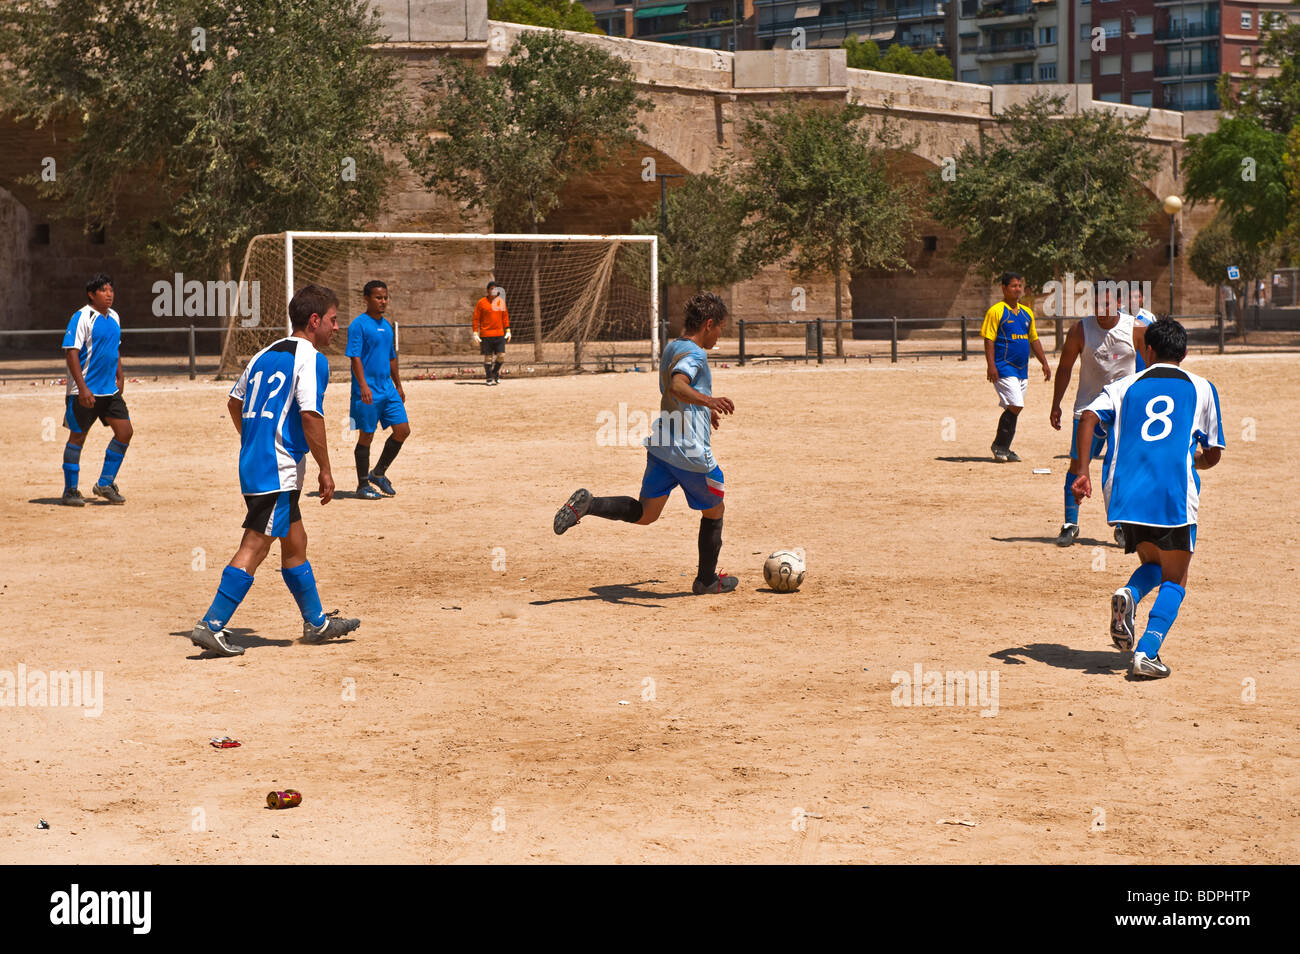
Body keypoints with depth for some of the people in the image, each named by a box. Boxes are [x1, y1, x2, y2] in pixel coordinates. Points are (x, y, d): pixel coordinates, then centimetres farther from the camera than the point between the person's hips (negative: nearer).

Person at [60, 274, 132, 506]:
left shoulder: (114, 317, 11)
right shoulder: (82, 318, -13)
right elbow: (71, 352, -18)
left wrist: (119, 377, 16)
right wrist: (82, 388, -24)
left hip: (110, 390, 7)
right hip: (84, 391, -7)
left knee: (125, 432, 2)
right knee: (78, 437, 1)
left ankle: (105, 484, 15)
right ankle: (70, 491, 11)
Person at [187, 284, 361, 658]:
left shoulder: (265, 354, 16)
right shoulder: (311, 359, -9)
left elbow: (234, 402, 23)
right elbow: (310, 416, -18)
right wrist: (325, 471, -12)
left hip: (253, 462, 9)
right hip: (279, 469, -9)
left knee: (295, 542, 18)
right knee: (255, 547, -8)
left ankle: (316, 622, 29)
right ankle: (211, 625, -10)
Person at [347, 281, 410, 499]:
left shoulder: (386, 326, 14)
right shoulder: (359, 324, -9)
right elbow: (355, 357, -16)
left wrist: (398, 385, 22)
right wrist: (363, 386, -24)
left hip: (388, 389, 7)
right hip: (368, 391, -7)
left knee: (403, 430, 2)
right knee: (366, 435, 0)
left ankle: (378, 473, 18)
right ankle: (363, 485, 11)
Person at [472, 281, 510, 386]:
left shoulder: (501, 301, 10)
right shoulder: (481, 302, -2)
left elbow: (505, 317, 16)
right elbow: (476, 318, -1)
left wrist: (508, 330, 10)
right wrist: (475, 333, -7)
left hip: (499, 334, 3)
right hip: (486, 335, -3)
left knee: (501, 355, -3)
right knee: (488, 357, 1)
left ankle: (495, 372, 21)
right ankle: (489, 378, 12)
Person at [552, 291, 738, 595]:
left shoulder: (670, 348, 15)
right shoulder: (695, 353, -14)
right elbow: (677, 386, -34)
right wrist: (708, 401, -49)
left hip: (661, 445, 8)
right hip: (692, 452, -8)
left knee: (645, 513, 8)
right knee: (714, 512, 14)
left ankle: (587, 504, -13)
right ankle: (707, 580, 26)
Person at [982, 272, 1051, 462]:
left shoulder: (1027, 313, 15)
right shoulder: (996, 311, -6)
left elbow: (1034, 340, 23)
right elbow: (989, 340, -10)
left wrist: (1044, 363, 17)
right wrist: (991, 365, -18)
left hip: (1022, 369, 7)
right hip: (1004, 368, -7)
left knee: (1013, 409, 7)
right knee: (1015, 406, -16)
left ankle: (1003, 448, 15)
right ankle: (999, 446, -4)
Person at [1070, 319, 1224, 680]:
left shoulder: (1124, 386, 17)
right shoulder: (1202, 389, 16)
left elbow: (1089, 417, -2)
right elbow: (1213, 454, 18)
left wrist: (1082, 469, -4)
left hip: (1126, 493, 2)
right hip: (1176, 494, -2)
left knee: (1151, 563, 24)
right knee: (1174, 579, 9)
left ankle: (1130, 594, -10)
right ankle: (1147, 652, -12)